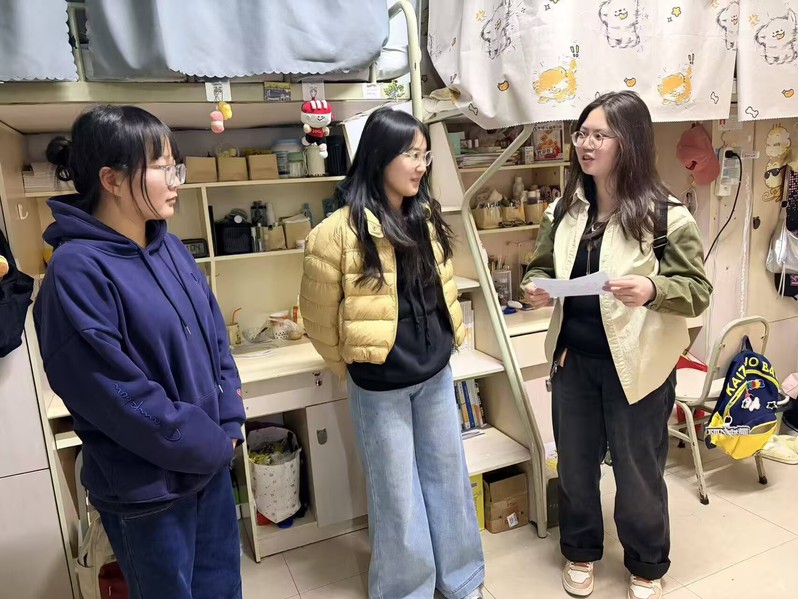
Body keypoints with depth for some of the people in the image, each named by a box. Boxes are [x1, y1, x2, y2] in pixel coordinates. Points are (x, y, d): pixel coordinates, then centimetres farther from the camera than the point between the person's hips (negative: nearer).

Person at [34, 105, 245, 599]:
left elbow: (216, 339, 6)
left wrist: (229, 426, -3)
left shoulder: (169, 248, 1)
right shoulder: (77, 272, -20)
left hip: (211, 463, 6)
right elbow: (120, 398, -23)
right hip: (147, 488, -6)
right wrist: (215, 446, -13)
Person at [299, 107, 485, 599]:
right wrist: (351, 367, 3)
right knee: (398, 493, 11)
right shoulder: (341, 231, -19)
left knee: (449, 475, 19)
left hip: (436, 373, 6)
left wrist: (441, 344, 16)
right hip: (381, 385, -6)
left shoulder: (427, 217, 2)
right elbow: (320, 317, -9)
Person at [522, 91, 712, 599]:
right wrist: (536, 288, -11)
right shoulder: (566, 209, 1)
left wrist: (652, 289, -30)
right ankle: (580, 552, 44)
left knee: (638, 472, 14)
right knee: (575, 464, 19)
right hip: (573, 359, 4)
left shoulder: (665, 214, -13)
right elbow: (542, 267, 12)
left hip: (636, 364, -4)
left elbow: (699, 290, -10)